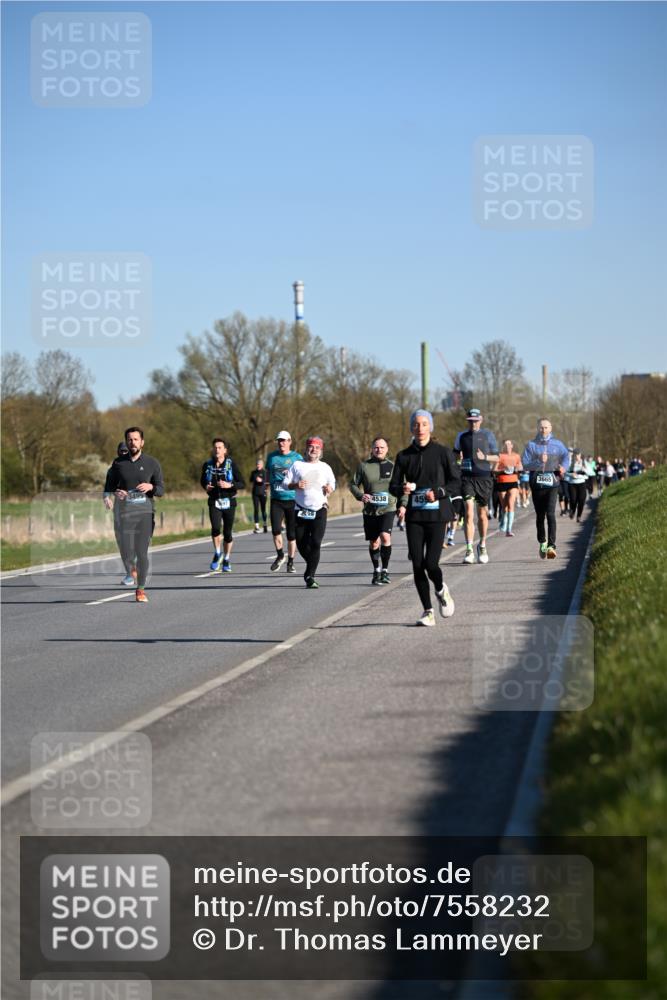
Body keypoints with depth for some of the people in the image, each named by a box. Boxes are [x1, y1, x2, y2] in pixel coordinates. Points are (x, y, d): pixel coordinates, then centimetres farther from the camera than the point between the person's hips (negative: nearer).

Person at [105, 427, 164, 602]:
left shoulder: (152, 463, 4)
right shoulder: (118, 464, 7)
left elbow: (161, 490, 4)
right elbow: (109, 486, 14)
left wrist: (151, 487, -18)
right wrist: (116, 493, -9)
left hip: (146, 512, -1)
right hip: (126, 513, 1)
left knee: (142, 553, -6)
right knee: (127, 554, -6)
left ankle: (141, 589, 7)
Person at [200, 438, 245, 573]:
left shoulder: (231, 464, -6)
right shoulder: (208, 465, 1)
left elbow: (242, 484, -5)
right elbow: (202, 480, 18)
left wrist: (230, 485, -22)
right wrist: (206, 486, -5)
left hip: (229, 502, -1)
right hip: (214, 502, 1)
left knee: (227, 533, 4)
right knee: (216, 528, -21)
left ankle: (226, 560, 25)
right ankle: (217, 554, 3)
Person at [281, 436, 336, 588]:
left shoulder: (325, 467, 10)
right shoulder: (297, 465, 6)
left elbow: (332, 483, 21)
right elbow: (285, 482, 6)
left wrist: (330, 489, -2)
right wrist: (296, 485, -14)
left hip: (319, 511, -1)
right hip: (301, 511, 1)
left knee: (315, 543, -12)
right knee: (301, 543, 5)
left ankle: (310, 576, -10)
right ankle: (311, 566, 33)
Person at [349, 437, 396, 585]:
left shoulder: (392, 466, 4)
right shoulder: (364, 466, 2)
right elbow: (353, 485, 8)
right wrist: (360, 495, -12)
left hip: (388, 508, -1)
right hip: (370, 510, 1)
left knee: (385, 536, -22)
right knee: (373, 542, 10)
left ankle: (385, 570, -10)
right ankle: (376, 571, 29)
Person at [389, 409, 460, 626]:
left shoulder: (443, 452, 1)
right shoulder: (404, 456, 8)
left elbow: (455, 482, 2)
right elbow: (393, 486, 9)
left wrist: (438, 492, -16)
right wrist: (402, 489, -14)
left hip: (436, 514, -3)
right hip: (414, 516, 3)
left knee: (431, 563, -12)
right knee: (417, 565, -2)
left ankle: (441, 590, 22)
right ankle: (428, 612, 10)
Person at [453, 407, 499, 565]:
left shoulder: (487, 435, 5)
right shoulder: (461, 436, 10)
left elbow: (496, 458, 7)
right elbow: (455, 453, 23)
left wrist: (484, 457, -12)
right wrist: (458, 457, 0)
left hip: (483, 477, 0)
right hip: (467, 476, 0)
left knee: (482, 514, 9)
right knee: (469, 512, -12)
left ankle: (482, 546, 30)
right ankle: (469, 550, -15)